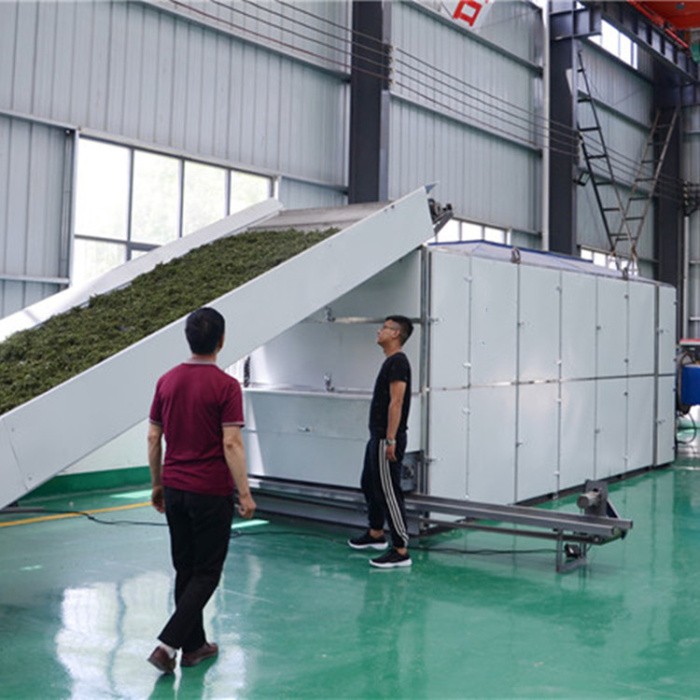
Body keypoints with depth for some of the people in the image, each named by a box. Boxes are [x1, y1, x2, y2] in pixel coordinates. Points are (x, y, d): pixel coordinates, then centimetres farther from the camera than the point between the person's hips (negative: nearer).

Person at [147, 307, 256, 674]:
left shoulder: (167, 381, 3)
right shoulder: (226, 386, -14)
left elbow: (153, 437, 7)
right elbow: (231, 444, -18)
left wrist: (157, 484, 17)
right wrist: (244, 494, -11)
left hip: (175, 489, 6)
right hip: (211, 492, -6)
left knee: (185, 570, 15)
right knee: (206, 573, 5)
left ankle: (194, 645, 24)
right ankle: (167, 643, -4)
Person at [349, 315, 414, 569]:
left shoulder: (398, 362, -16)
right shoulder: (390, 361, 16)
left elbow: (396, 402, -23)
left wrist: (390, 439, -26)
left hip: (387, 440, -11)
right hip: (377, 437, 11)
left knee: (388, 492, -10)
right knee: (369, 484, 23)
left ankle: (401, 551, -6)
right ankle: (376, 534, 39)